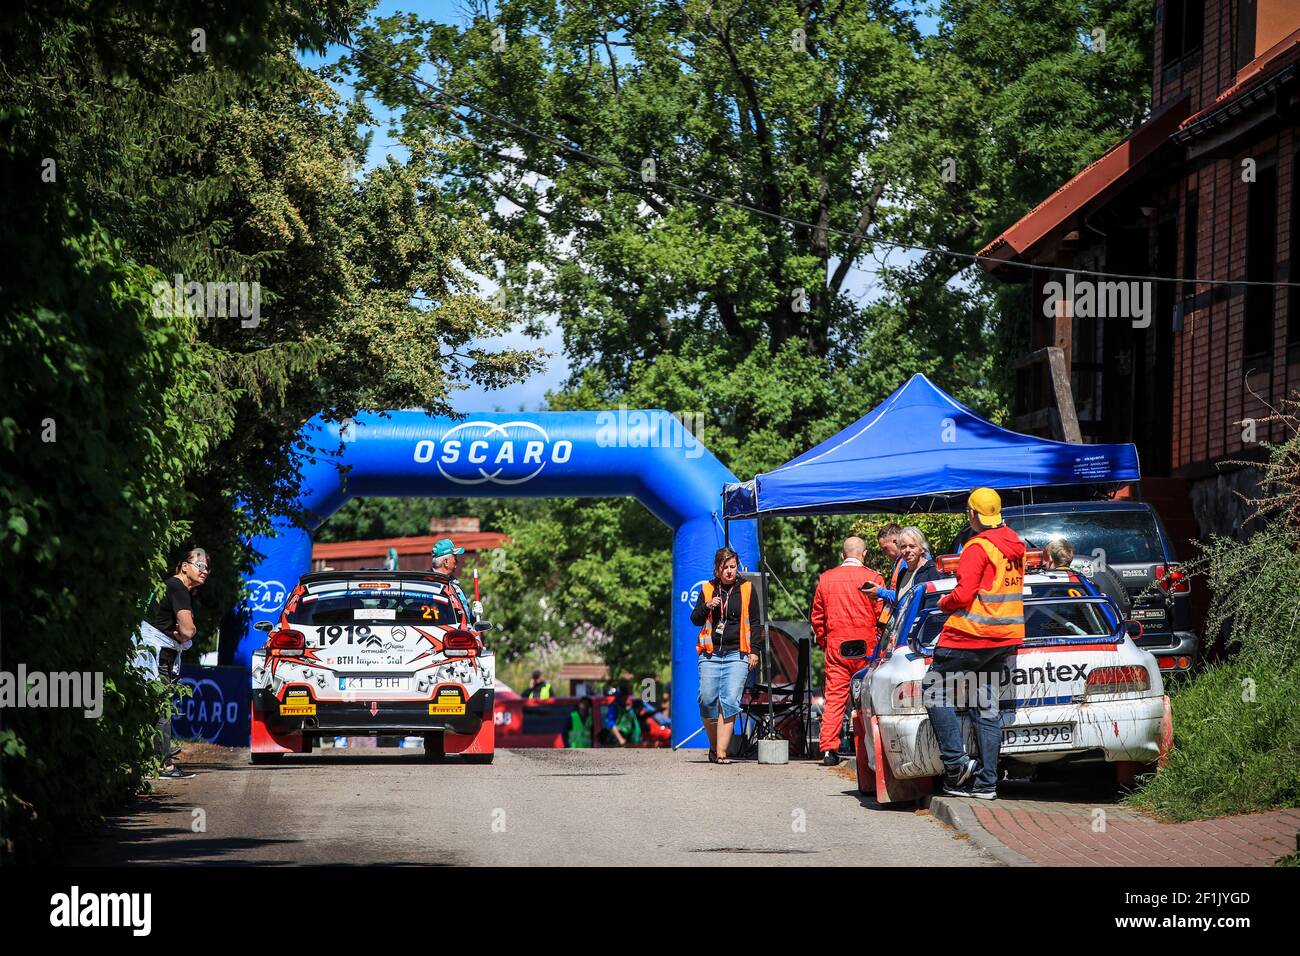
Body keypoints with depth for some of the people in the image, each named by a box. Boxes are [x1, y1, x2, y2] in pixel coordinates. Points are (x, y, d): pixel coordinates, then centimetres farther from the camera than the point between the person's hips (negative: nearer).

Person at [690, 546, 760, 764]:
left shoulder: (746, 589, 8)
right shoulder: (708, 589, 11)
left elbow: (754, 622, 10)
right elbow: (695, 619, 11)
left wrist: (754, 651, 2)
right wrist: (707, 607, -9)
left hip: (737, 655, -2)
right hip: (710, 654, 2)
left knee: (730, 702, -12)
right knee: (707, 700, -6)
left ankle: (721, 752, -15)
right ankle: (714, 745, 15)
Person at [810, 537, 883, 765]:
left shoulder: (825, 579, 7)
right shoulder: (872, 578, -4)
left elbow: (817, 617, 12)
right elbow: (882, 616, -2)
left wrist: (823, 642, 22)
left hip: (835, 646, 2)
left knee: (834, 698, 1)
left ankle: (828, 749, -7)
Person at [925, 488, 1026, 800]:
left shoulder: (978, 547, -15)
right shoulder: (1014, 547, 11)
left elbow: (963, 594, -19)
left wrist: (944, 602, 0)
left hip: (971, 634, -8)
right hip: (1005, 637, 8)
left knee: (934, 690, 3)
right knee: (987, 706, 9)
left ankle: (957, 761, -6)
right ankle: (986, 782, 7)